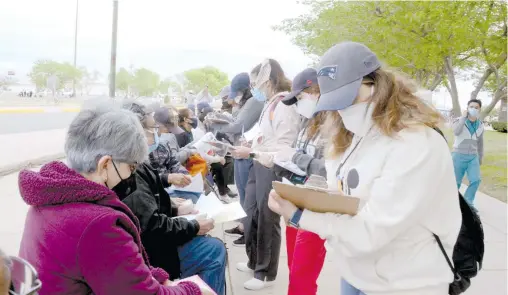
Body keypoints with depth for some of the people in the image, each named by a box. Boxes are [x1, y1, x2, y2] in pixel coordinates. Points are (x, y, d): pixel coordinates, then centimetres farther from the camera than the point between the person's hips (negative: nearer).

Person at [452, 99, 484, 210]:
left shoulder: (480, 125, 5)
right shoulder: (458, 120, -8)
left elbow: (480, 143, 15)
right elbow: (456, 132, -30)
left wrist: (480, 158, 19)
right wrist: (463, 117, -22)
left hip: (473, 157, 3)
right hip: (459, 156, -3)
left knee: (476, 180, -9)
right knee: (456, 182, 3)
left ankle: (468, 202, 10)